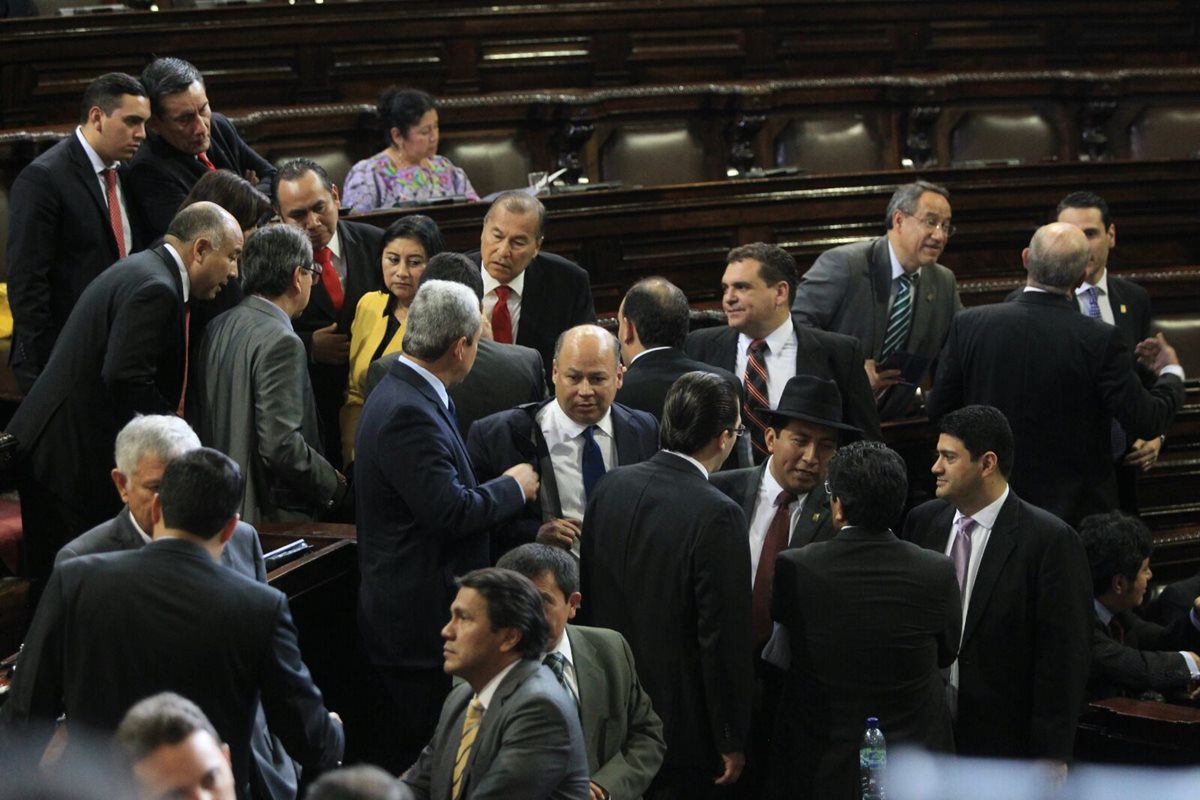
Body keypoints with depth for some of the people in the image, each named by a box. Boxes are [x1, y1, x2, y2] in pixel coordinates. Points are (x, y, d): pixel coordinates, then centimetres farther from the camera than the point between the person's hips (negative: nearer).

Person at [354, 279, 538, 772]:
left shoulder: (403, 395, 13)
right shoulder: (410, 413, -21)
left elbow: (444, 499, 17)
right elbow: (450, 511, -26)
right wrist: (514, 487, -8)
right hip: (419, 620, -11)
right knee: (414, 764, -4)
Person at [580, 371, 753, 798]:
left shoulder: (611, 486, -2)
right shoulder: (717, 516, -21)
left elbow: (586, 593, 8)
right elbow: (724, 638, -19)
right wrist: (732, 742, -9)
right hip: (679, 722, -6)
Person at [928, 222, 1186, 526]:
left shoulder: (969, 324, -10)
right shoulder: (1101, 340, -17)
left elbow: (938, 410, 0)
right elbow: (1146, 423, -12)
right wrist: (1171, 373, 8)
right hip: (1075, 509, -2)